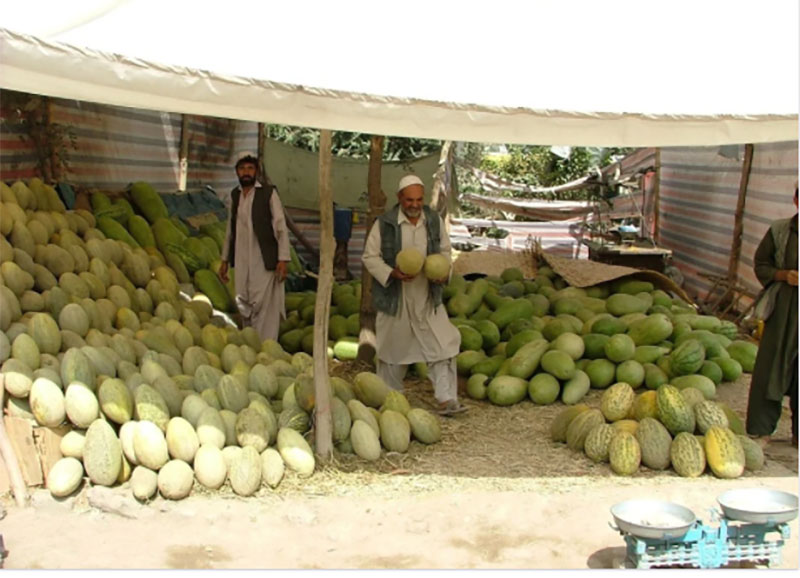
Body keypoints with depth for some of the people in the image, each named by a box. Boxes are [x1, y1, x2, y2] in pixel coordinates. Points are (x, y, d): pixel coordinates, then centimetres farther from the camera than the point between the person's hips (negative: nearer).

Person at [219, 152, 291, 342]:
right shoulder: (235, 195, 11)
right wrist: (225, 260, 17)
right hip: (241, 262, 5)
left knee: (264, 306, -7)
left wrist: (283, 259, -14)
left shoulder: (269, 193, -4)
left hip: (264, 261, -5)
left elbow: (281, 228, -7)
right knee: (244, 306, 9)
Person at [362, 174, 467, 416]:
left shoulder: (434, 220, 1)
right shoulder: (384, 223, -10)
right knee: (393, 349, 11)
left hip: (428, 298, 3)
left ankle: (446, 399, -1)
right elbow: (369, 257, -6)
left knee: (442, 345, -6)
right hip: (395, 299, -3)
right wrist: (392, 273, -22)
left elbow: (445, 251, 12)